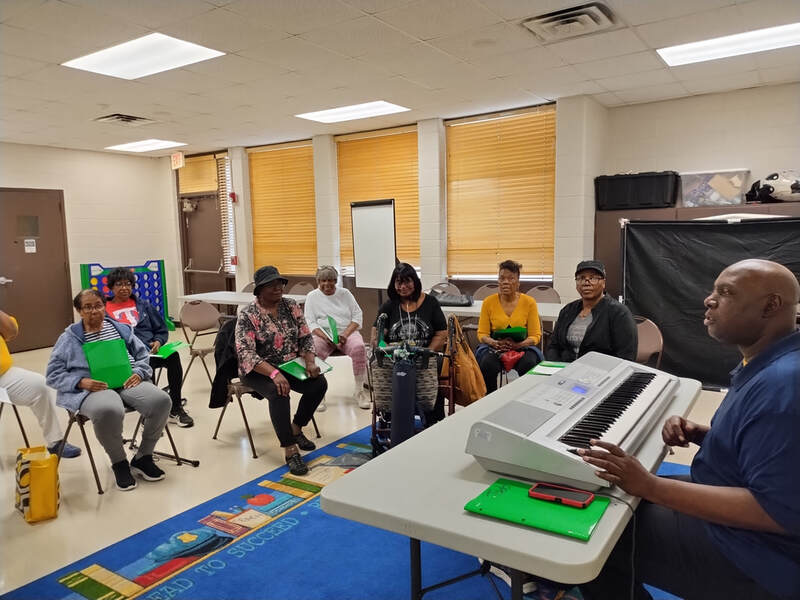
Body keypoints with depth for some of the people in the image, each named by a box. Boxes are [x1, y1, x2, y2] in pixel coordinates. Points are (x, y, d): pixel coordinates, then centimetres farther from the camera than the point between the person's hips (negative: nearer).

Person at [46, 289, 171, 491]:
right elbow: (54, 375, 7)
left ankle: (143, 457, -3)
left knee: (161, 400, -26)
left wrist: (138, 373, -3)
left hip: (127, 382, 4)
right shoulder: (69, 338, 12)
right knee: (109, 411, -40)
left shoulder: (121, 329, 20)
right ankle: (119, 463, -11)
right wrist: (81, 382, -12)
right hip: (93, 388, -3)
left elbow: (143, 355, 19)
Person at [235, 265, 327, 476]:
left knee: (319, 383, -17)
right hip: (258, 370, -5)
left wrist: (310, 362, -15)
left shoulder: (291, 306, 1)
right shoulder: (248, 314, -14)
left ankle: (296, 429, 5)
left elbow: (305, 337, 4)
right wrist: (273, 373, -35)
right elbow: (245, 353, -22)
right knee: (279, 393, -33)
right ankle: (290, 450, -24)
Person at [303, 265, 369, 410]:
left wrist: (345, 335, -11)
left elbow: (357, 316, 7)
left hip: (347, 332, 1)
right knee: (314, 351, -35)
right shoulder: (312, 296, 10)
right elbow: (310, 322, 1)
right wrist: (326, 337, -17)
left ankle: (359, 390, -20)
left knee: (359, 347, -32)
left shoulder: (345, 293, 13)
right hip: (322, 334, -1)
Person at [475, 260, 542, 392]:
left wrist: (519, 344, -21)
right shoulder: (489, 302, 2)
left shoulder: (529, 302, 0)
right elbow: (482, 333, 3)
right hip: (494, 348, 0)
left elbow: (535, 335, 0)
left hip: (522, 348, 0)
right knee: (487, 364, -32)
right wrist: (495, 343, -19)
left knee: (529, 364, -32)